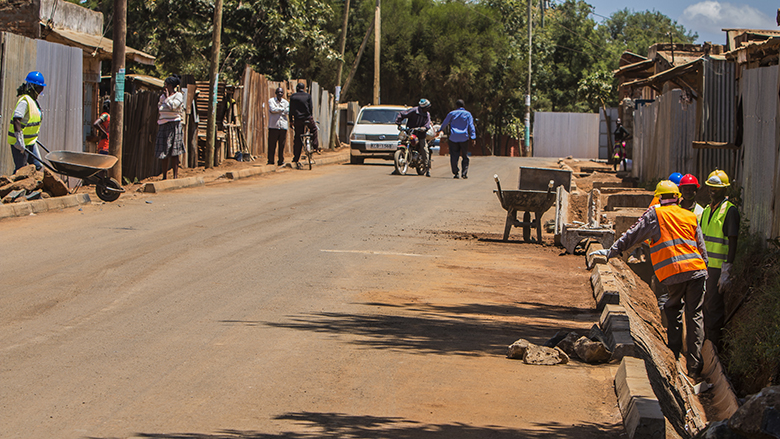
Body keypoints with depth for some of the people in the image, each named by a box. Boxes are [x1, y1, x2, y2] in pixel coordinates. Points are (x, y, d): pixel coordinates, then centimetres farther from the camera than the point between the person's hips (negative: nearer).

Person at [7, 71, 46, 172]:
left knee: (37, 166, 9)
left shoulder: (33, 100, 11)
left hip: (30, 141, 9)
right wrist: (20, 140, -32)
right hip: (20, 142, -9)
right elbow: (16, 119, -28)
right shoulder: (25, 101, -20)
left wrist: (35, 137, 26)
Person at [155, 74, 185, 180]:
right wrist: (158, 124, 15)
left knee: (174, 152, -7)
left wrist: (168, 96, -6)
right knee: (163, 152, 5)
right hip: (163, 125, 6)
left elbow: (173, 106, -19)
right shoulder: (162, 96, 16)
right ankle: (164, 176, 10)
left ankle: (176, 175, -5)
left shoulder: (178, 95, -2)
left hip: (173, 125, -6)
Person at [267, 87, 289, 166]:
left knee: (282, 145, 3)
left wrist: (277, 110, -6)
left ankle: (281, 161, 11)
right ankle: (270, 161, 1)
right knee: (272, 145, -5)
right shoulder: (271, 100, 6)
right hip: (273, 125, -3)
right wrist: (282, 109, -3)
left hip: (283, 126, 3)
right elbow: (273, 109, -12)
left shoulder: (286, 102, 15)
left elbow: (288, 112, -1)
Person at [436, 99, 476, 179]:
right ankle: (464, 172, -2)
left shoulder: (452, 113, 7)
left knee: (454, 156, 2)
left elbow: (444, 123, 15)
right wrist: (473, 137, -6)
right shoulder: (468, 114, 5)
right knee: (465, 156, 8)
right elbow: (471, 126, -3)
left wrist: (439, 131, 30)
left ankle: (455, 173, -2)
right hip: (464, 138, 0)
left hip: (453, 137, 0)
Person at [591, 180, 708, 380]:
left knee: (673, 313, 14)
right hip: (696, 270, 2)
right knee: (695, 315, 3)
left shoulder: (655, 214, 6)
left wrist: (611, 251, 12)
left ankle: (673, 359, 11)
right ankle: (694, 366, -1)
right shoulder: (691, 217, 16)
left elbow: (633, 235, 5)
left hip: (673, 273, -2)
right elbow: (702, 249, 17)